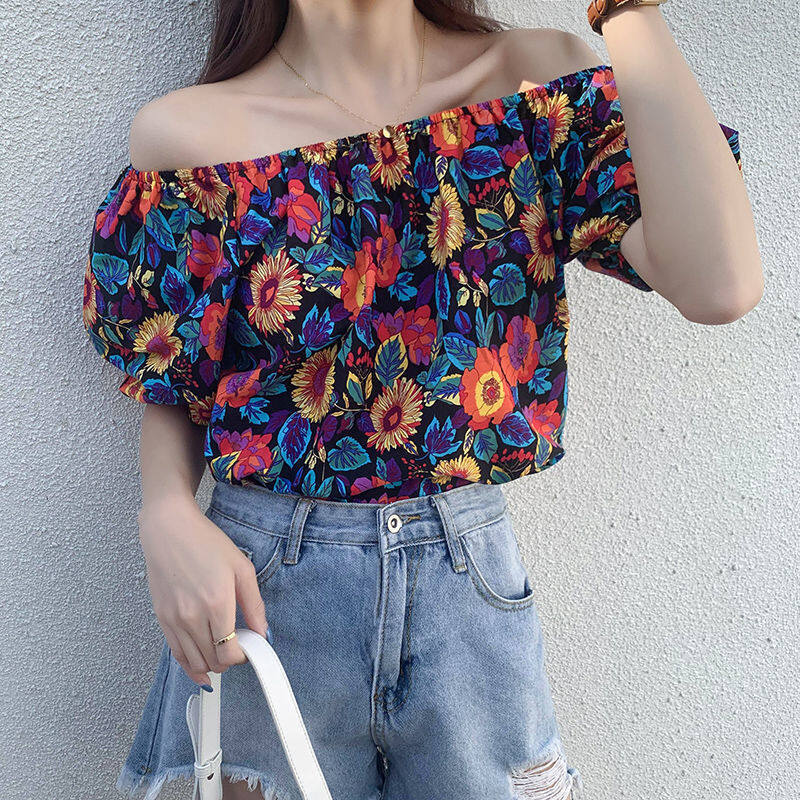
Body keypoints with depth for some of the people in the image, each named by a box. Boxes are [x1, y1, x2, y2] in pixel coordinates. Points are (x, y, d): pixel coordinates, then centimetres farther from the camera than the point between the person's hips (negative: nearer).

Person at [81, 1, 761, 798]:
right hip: (264, 576, 0)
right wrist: (166, 516, -17)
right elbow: (168, 388, 3)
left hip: (470, 570, 2)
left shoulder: (538, 77, -3)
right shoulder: (186, 133, -5)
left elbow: (719, 285, -18)